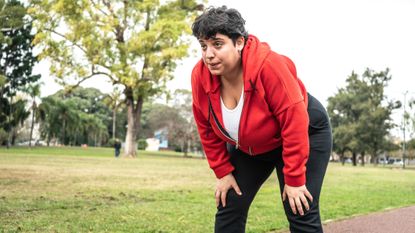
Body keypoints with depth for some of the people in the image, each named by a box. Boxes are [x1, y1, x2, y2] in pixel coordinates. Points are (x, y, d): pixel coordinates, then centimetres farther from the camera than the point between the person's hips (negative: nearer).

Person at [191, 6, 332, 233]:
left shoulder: (268, 64, -35)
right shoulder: (200, 76, -19)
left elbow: (294, 122, -31)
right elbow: (207, 130, -4)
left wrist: (294, 180, -27)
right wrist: (223, 172, -5)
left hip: (305, 133, -5)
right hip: (249, 146, 6)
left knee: (300, 212, -12)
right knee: (229, 207, 1)